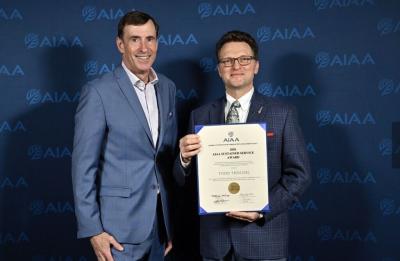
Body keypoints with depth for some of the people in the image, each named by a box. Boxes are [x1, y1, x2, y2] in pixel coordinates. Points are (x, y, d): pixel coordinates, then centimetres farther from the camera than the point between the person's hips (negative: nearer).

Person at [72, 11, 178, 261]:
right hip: (120, 224, -5)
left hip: (161, 219, 5)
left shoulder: (167, 87, 7)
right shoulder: (98, 92, -11)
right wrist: (92, 229, -13)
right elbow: (84, 165, -11)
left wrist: (173, 219, 12)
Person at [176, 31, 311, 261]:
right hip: (215, 237, 2)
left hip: (263, 236, -2)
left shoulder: (283, 114, -2)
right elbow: (184, 180, 3)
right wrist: (185, 158, -18)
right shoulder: (200, 116, 4)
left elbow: (299, 174, -4)